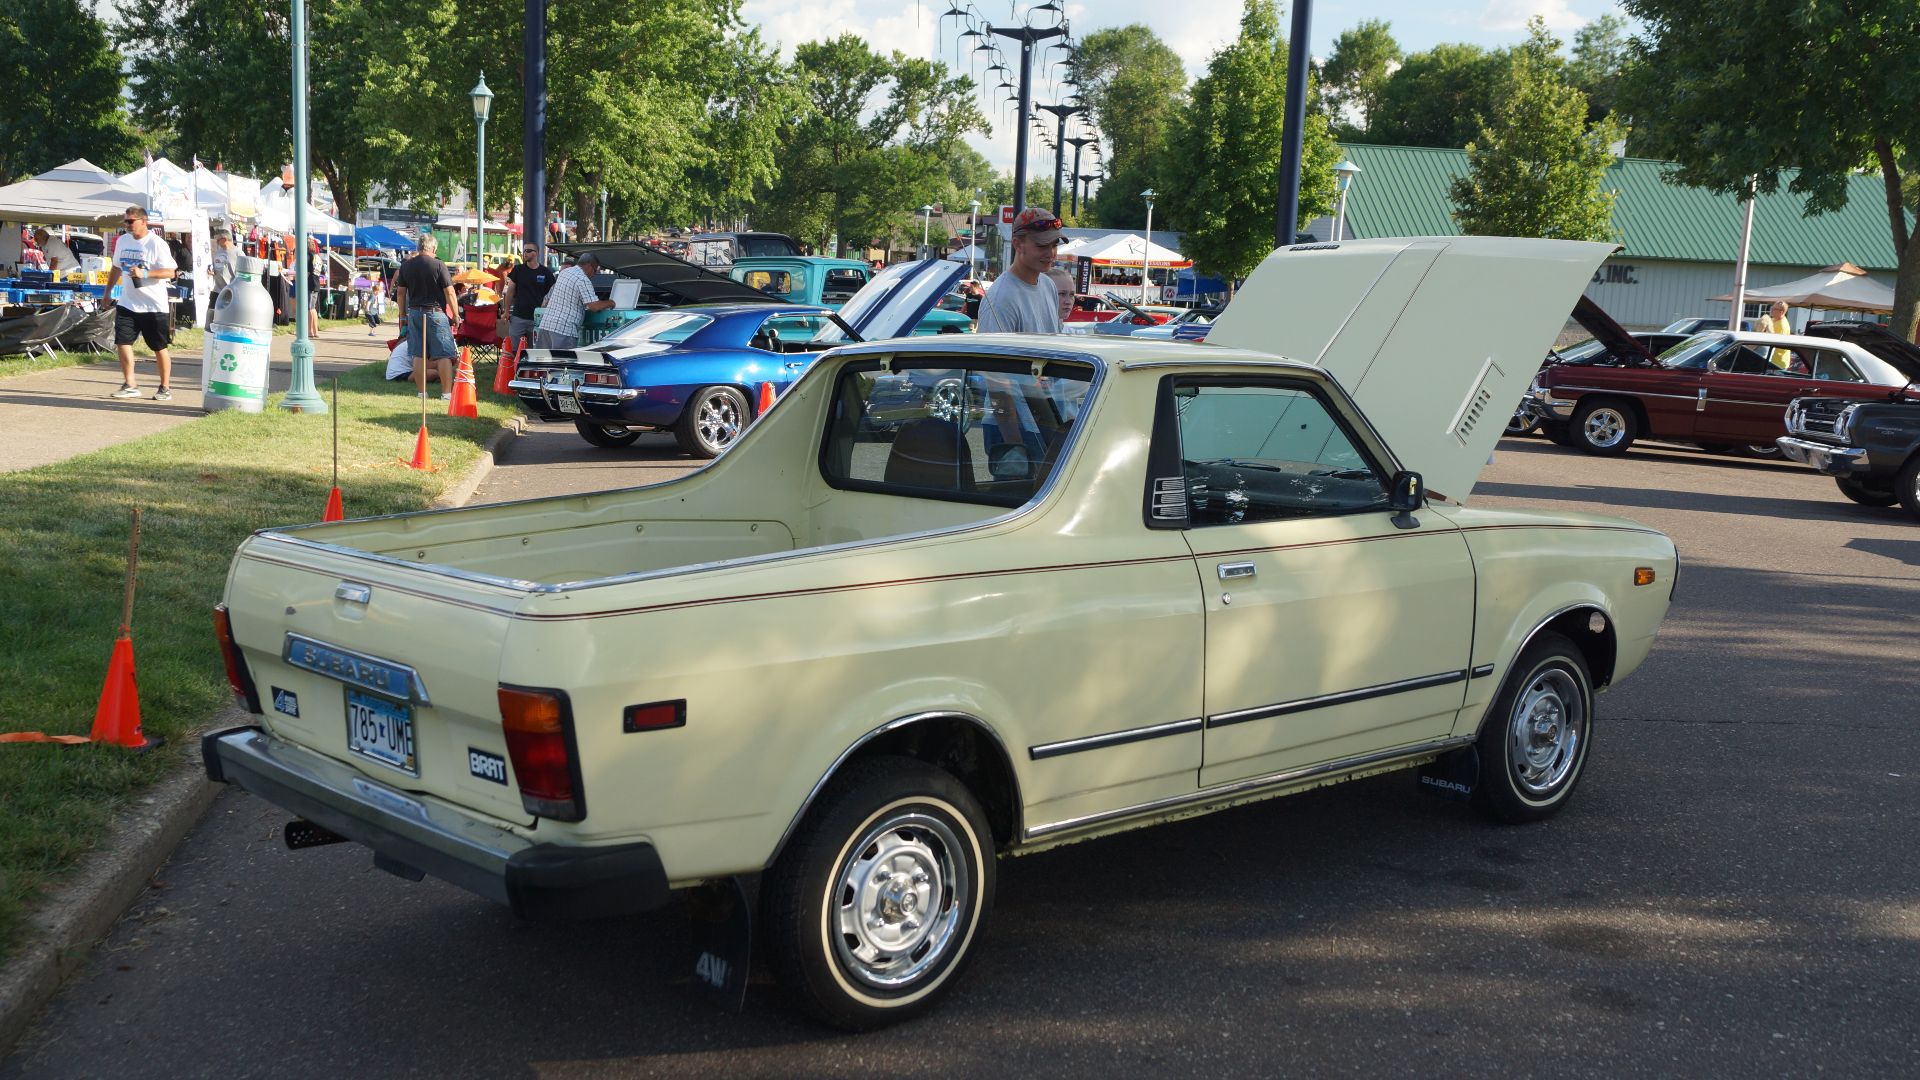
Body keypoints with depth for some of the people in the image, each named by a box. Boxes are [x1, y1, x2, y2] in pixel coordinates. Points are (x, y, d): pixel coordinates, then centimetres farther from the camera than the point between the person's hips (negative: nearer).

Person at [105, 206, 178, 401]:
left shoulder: (157, 244, -10)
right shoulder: (122, 241, 9)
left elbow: (170, 272, -15)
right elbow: (116, 268, 22)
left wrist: (144, 274, -25)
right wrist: (108, 292, 22)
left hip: (154, 305, -6)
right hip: (127, 303, 6)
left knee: (160, 348, 3)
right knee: (122, 342, -2)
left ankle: (165, 387, 15)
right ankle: (129, 386, 6)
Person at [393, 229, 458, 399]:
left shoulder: (406, 266, 5)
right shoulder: (438, 265, -9)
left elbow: (400, 292, 10)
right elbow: (449, 292, -9)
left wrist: (403, 314, 19)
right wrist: (455, 315, -1)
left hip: (414, 312, 5)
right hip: (435, 313, -5)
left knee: (419, 355, 8)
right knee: (444, 354, -1)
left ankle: (422, 392, 10)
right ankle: (447, 392, -3)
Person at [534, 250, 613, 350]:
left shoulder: (564, 272, 18)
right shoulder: (583, 280, -10)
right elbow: (594, 306, -18)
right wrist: (609, 303, 1)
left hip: (546, 324, 9)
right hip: (564, 329, -9)